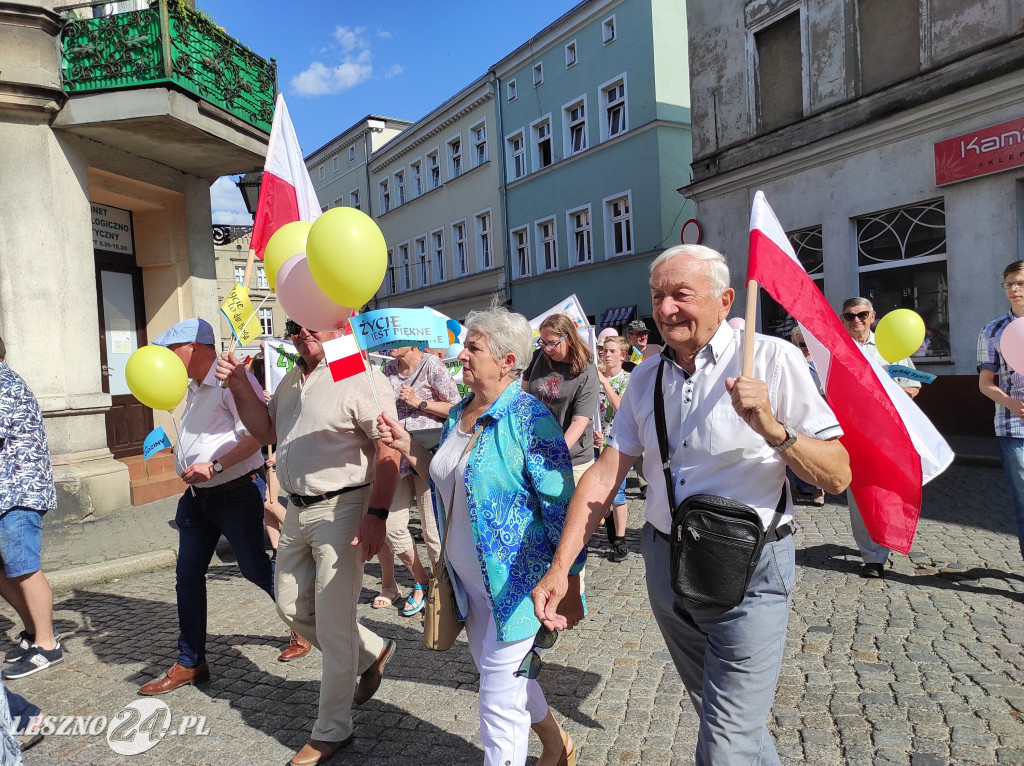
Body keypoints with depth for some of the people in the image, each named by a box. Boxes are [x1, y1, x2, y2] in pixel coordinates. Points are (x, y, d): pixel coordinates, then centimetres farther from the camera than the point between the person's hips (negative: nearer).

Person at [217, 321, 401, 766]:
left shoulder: (361, 378, -16)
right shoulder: (291, 381, 12)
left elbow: (388, 451, -20)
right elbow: (266, 432, 20)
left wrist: (376, 515, -25)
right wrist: (240, 387, 5)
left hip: (341, 510, -9)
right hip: (297, 510, 9)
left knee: (333, 624, 2)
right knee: (292, 608, 19)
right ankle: (373, 652, 38)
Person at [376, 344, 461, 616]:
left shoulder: (432, 365, -7)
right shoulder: (390, 369, 12)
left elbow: (456, 408, -8)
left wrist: (418, 402, -12)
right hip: (399, 456, 6)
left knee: (432, 528, 0)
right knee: (392, 526, 3)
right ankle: (420, 582, 23)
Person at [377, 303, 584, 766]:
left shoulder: (529, 417, -18)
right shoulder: (457, 416, 5)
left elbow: (560, 506, -18)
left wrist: (569, 583, -16)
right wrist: (408, 447, 4)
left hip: (514, 584, -8)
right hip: (469, 580, 8)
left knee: (499, 701, 2)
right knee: (496, 673, 24)